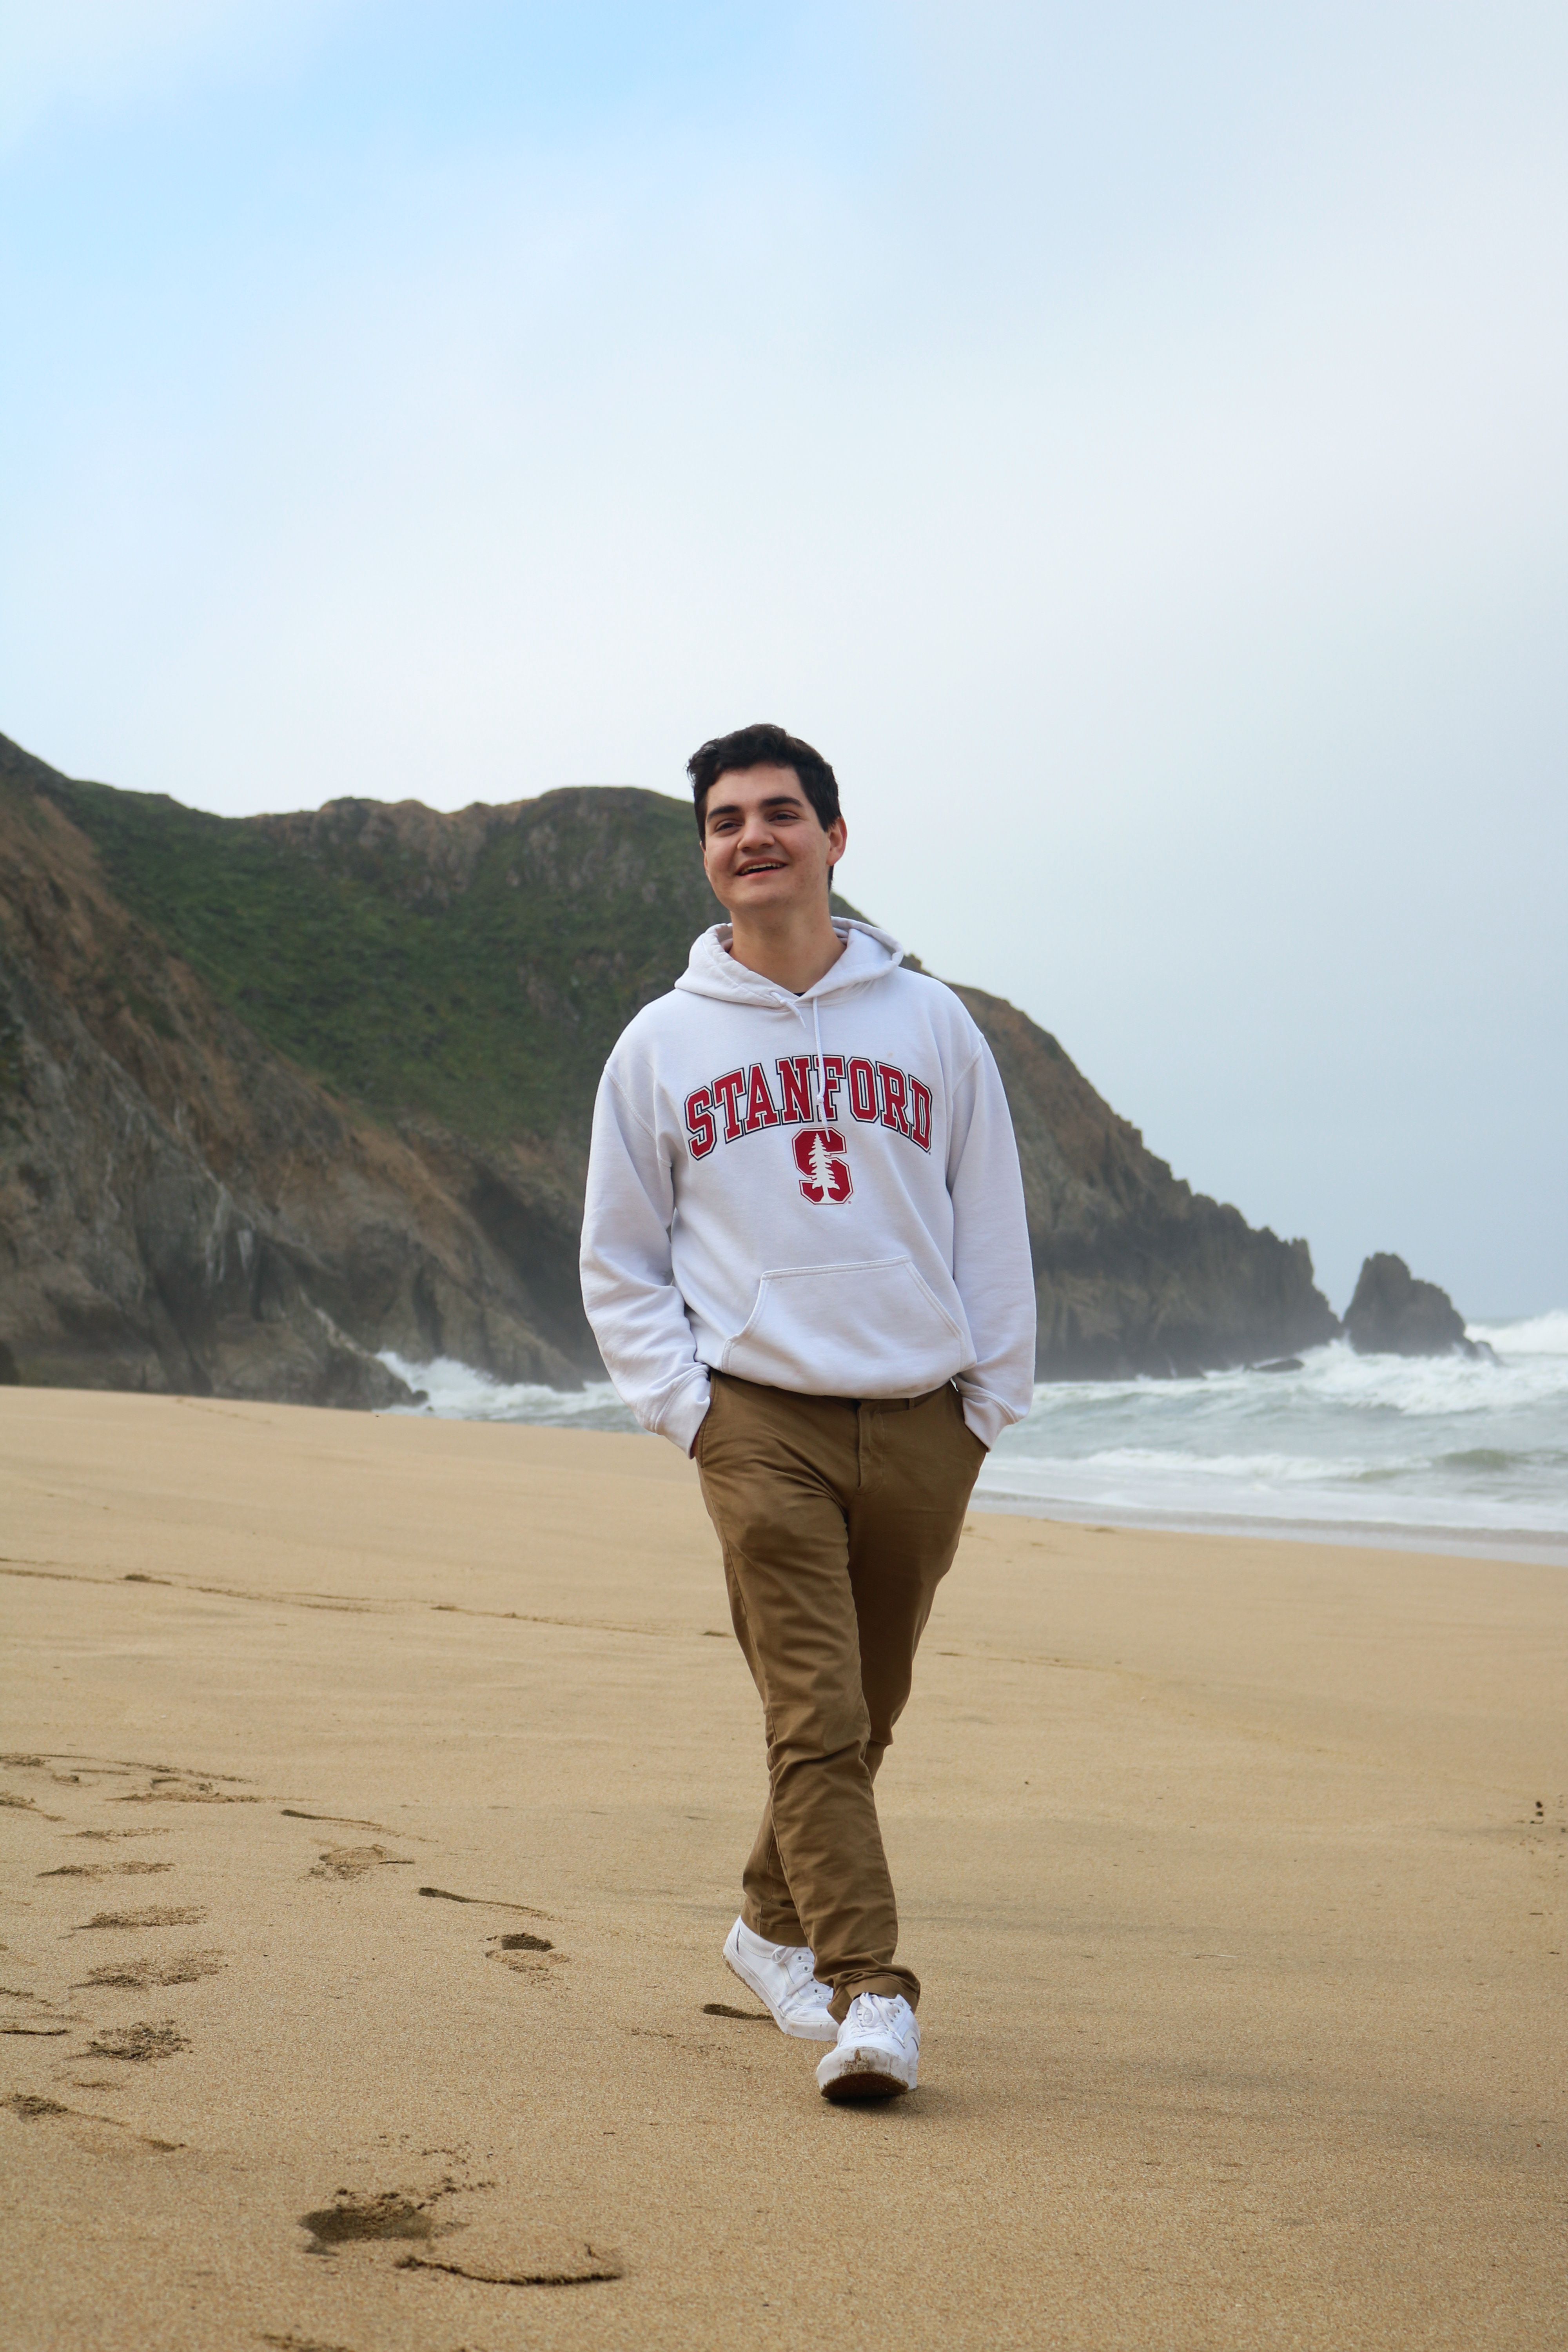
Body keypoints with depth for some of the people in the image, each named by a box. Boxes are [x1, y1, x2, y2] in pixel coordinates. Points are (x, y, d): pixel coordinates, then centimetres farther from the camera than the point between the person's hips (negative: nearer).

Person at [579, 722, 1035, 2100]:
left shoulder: (930, 1023, 8)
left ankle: (774, 1922, 31)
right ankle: (868, 1993, -13)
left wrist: (990, 1405, 4)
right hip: (759, 1417, -2)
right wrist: (682, 1404, -2)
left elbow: (992, 1232, 11)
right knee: (814, 1714, -12)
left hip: (919, 1419, 2)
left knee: (865, 1715, 11)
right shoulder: (662, 1043, 6)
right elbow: (619, 1263, 11)